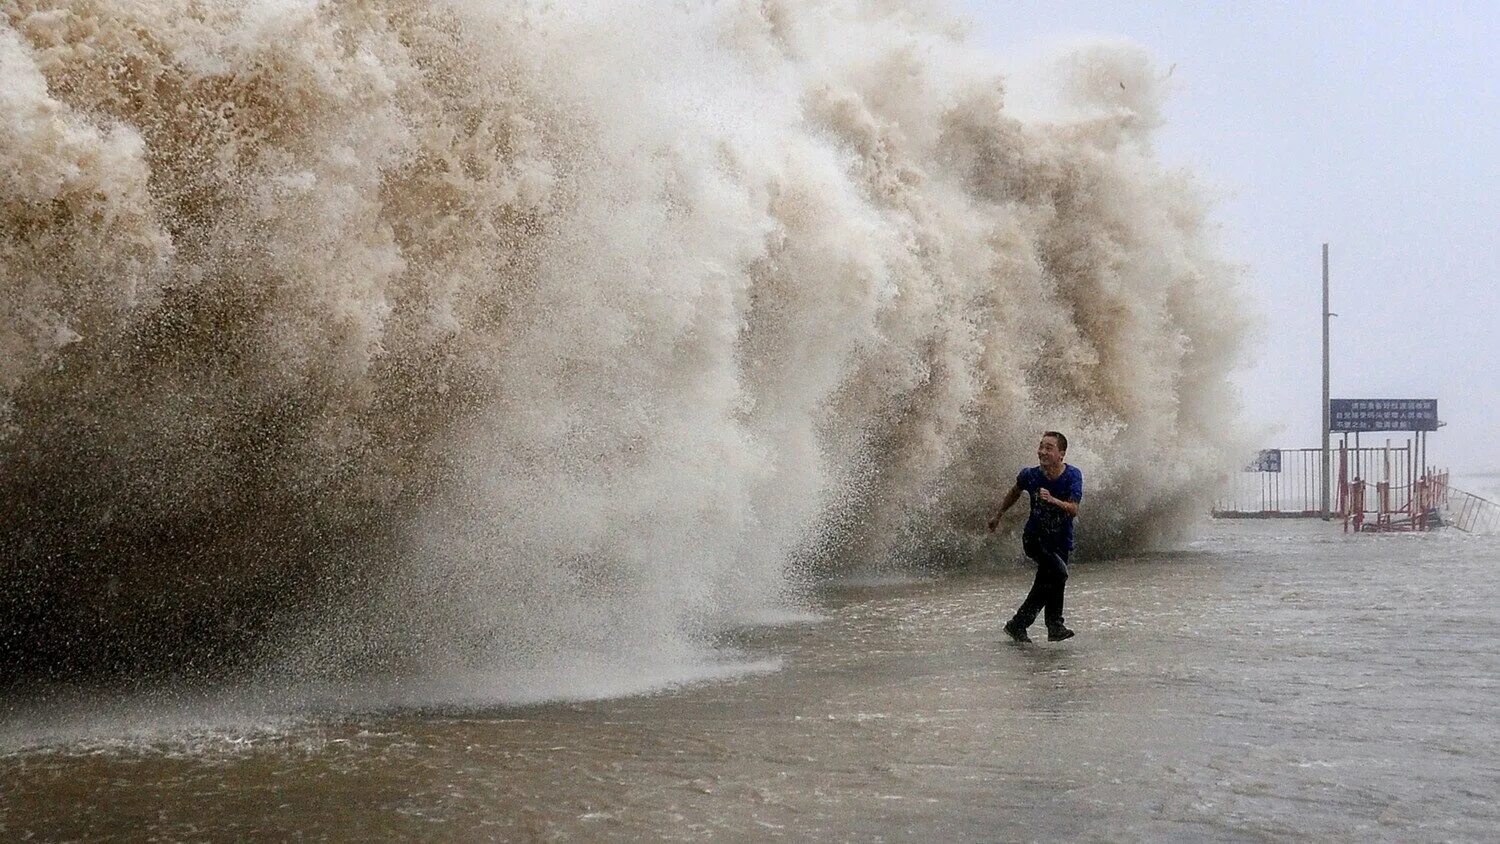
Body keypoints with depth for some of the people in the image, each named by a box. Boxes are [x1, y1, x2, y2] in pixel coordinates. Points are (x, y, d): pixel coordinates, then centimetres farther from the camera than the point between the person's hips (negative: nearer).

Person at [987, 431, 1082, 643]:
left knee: (1046, 584, 6)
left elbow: (1074, 510, -25)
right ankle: (1054, 625, -13)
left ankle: (1018, 625, 22)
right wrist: (998, 516, 22)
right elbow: (1014, 492, 11)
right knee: (1058, 572, -23)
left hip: (1061, 540, 2)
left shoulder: (1073, 475, -14)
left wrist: (1053, 500, -43)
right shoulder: (1030, 475, -12)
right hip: (1035, 538, -2)